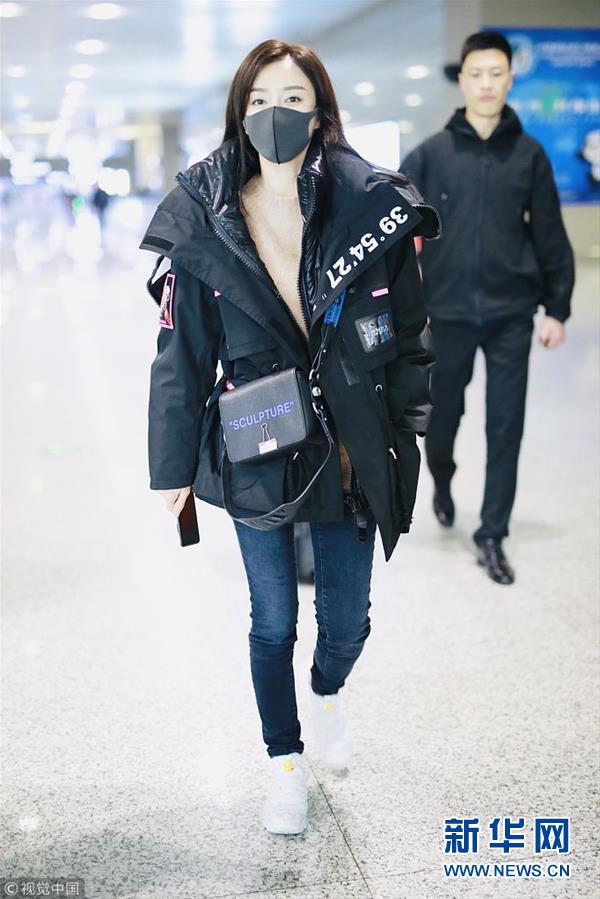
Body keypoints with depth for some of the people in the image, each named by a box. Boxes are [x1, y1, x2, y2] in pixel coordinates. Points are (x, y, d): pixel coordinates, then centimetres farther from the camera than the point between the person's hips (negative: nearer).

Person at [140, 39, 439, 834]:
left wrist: (405, 445, 1)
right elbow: (182, 356, -1)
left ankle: (328, 691, 50)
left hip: (352, 456, 1)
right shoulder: (204, 223, -6)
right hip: (257, 459, 0)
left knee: (347, 620, 12)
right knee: (273, 622, 13)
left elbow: (409, 337, 1)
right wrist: (174, 465, 1)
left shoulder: (373, 209, -7)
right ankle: (285, 762, 39)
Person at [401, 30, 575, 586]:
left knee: (505, 427, 1)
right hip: (449, 312, 0)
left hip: (510, 315, 0)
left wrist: (557, 308, 3)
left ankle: (492, 537, 14)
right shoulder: (431, 153, 0)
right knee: (442, 416, 12)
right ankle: (442, 483, 44)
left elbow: (550, 237, 5)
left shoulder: (529, 155, 3)